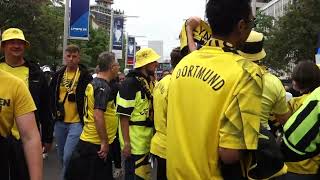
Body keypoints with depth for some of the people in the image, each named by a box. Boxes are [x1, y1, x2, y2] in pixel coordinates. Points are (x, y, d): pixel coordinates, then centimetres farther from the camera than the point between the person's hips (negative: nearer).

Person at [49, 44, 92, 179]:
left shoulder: (85, 76, -7)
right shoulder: (58, 75, 6)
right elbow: (51, 96, 16)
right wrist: (54, 112, 9)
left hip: (77, 122, -5)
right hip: (60, 122, 5)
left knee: (68, 156, -14)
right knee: (62, 156, 16)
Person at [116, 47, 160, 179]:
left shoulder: (150, 81, 9)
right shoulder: (131, 83, -17)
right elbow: (124, 116, -19)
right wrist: (126, 142, -21)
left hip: (146, 140, 8)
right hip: (134, 141, -8)